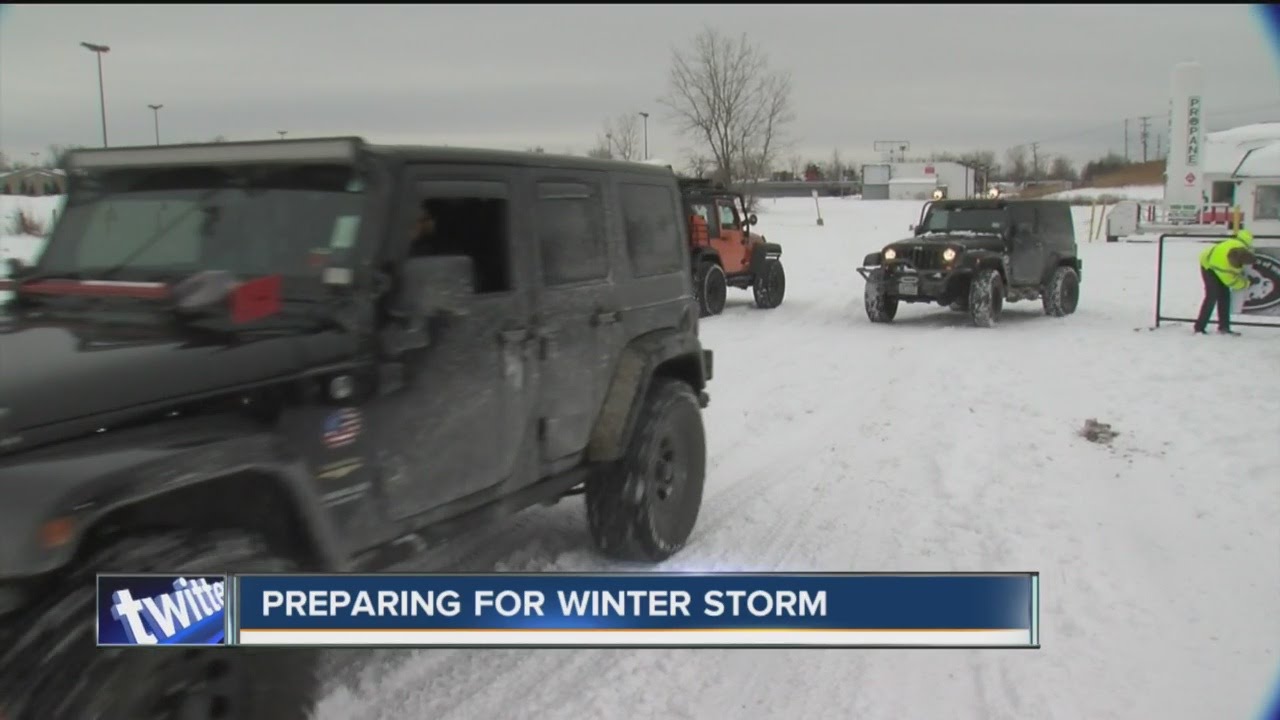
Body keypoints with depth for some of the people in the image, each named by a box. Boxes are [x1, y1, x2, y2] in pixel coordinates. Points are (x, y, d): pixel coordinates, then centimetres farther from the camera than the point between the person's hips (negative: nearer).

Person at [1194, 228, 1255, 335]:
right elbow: (1231, 282, -24)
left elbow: (1246, 233, -7)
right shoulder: (1224, 266, -42)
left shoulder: (1242, 245, -32)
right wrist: (1246, 283, -7)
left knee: (1225, 295, 4)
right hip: (1209, 266, -8)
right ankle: (1199, 328, -15)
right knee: (1212, 296, -18)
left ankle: (1224, 326, 9)